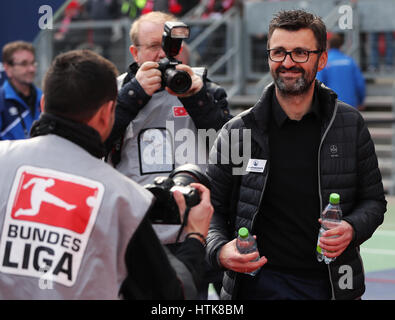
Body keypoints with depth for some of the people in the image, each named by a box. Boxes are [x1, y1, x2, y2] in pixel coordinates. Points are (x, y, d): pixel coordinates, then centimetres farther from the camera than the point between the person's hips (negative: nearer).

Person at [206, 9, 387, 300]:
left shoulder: (349, 125, 3)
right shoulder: (238, 132, -1)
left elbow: (373, 199, 9)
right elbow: (211, 208, 3)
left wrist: (352, 229, -12)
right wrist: (220, 251, -17)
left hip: (333, 285, 1)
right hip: (261, 284, -1)